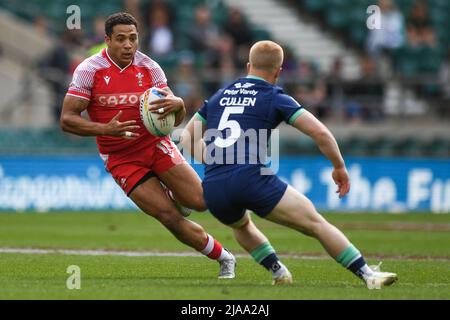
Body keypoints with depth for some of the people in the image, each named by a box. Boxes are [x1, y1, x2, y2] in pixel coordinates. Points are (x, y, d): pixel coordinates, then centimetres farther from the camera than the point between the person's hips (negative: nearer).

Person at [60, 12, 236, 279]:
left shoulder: (149, 67, -3)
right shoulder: (89, 70, -11)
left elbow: (177, 119, -3)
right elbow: (67, 119, -13)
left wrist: (177, 104, -28)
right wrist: (106, 129, -28)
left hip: (156, 145, 2)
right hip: (121, 160, -2)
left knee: (199, 202, -11)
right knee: (172, 219, -12)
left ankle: (170, 194, 25)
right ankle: (224, 257, 6)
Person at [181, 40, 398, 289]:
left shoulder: (219, 96, 22)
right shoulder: (275, 98, 8)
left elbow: (187, 137, 28)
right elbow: (320, 132, 0)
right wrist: (339, 167, 13)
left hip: (213, 188, 5)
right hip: (253, 180, -5)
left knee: (241, 225, 37)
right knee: (316, 223, -1)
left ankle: (278, 272, 22)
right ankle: (367, 275, -10)